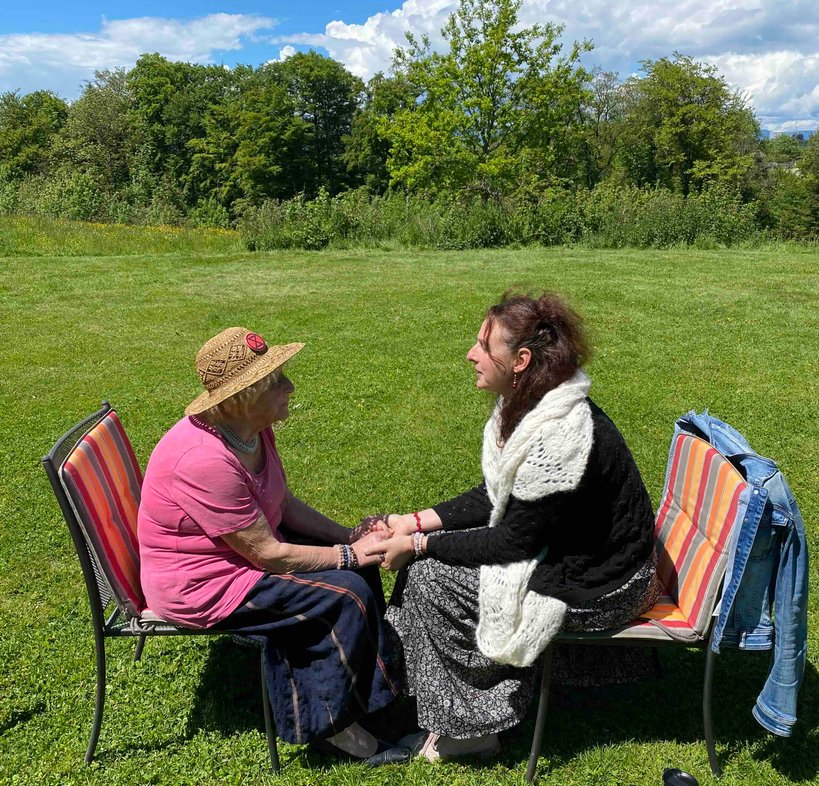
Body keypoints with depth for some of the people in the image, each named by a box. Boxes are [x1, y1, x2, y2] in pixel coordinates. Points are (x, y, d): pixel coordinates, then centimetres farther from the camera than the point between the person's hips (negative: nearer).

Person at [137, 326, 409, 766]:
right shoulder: (205, 461, -33)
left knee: (359, 564, 3)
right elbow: (268, 554, -27)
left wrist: (350, 537, -6)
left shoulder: (252, 429, -5)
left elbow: (285, 504, 5)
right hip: (198, 585, -9)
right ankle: (331, 725, 5)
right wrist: (349, 555, -18)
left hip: (247, 546, 9)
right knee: (346, 594, -15)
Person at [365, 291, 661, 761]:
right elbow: (494, 497, 5)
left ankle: (475, 725, 9)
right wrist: (416, 523, -3)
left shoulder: (559, 436, -31)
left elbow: (515, 542, -24)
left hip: (599, 583, -9)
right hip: (562, 544, 9)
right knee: (426, 554, 3)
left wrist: (418, 545, -17)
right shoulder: (526, 405, -2)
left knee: (429, 572, -11)